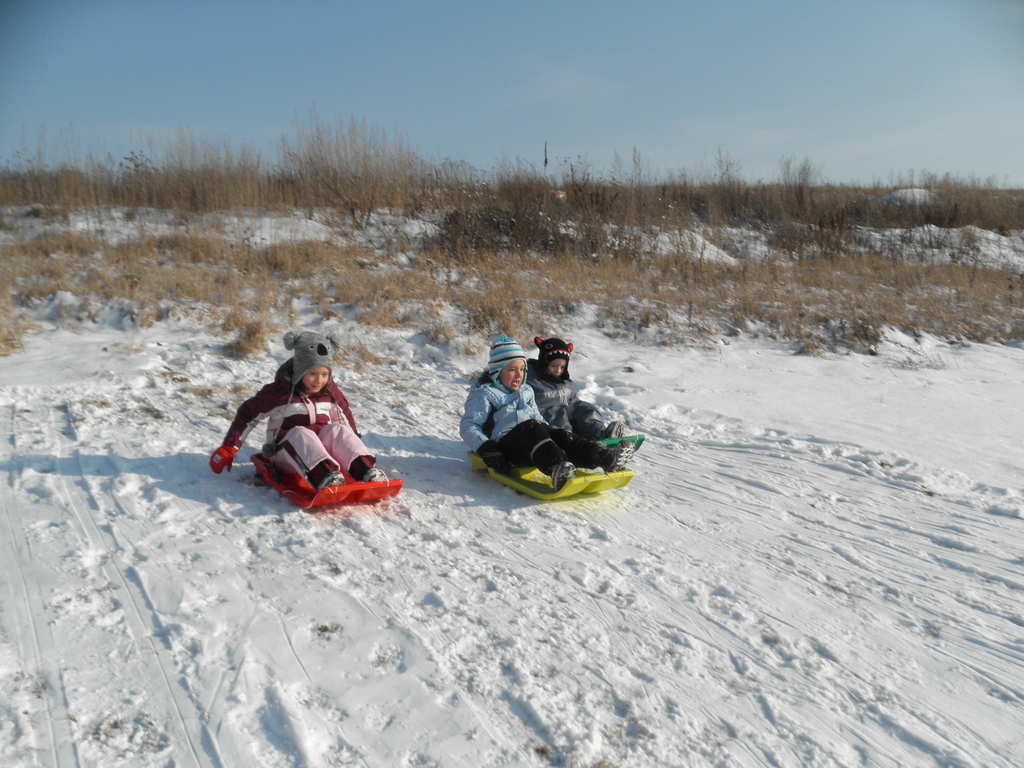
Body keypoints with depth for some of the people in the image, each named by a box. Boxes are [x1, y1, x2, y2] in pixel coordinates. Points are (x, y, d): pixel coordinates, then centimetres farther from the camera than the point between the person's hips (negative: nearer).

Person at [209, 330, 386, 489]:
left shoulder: (330, 390, 7)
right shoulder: (280, 391, -4)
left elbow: (344, 415, 24)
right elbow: (248, 414, 4)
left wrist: (353, 445, 26)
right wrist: (229, 448, 3)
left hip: (322, 450, 3)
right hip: (287, 453, -3)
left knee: (337, 430, -25)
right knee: (301, 433, -34)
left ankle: (365, 471, -46)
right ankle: (323, 477, -59)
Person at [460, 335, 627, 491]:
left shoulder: (526, 390, 27)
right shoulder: (483, 394, 5)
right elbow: (468, 426, -3)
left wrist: (550, 431, 13)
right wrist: (486, 450, -19)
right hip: (505, 441, -6)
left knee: (560, 435, -22)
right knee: (532, 428, -35)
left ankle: (599, 456, -44)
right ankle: (555, 467, -60)